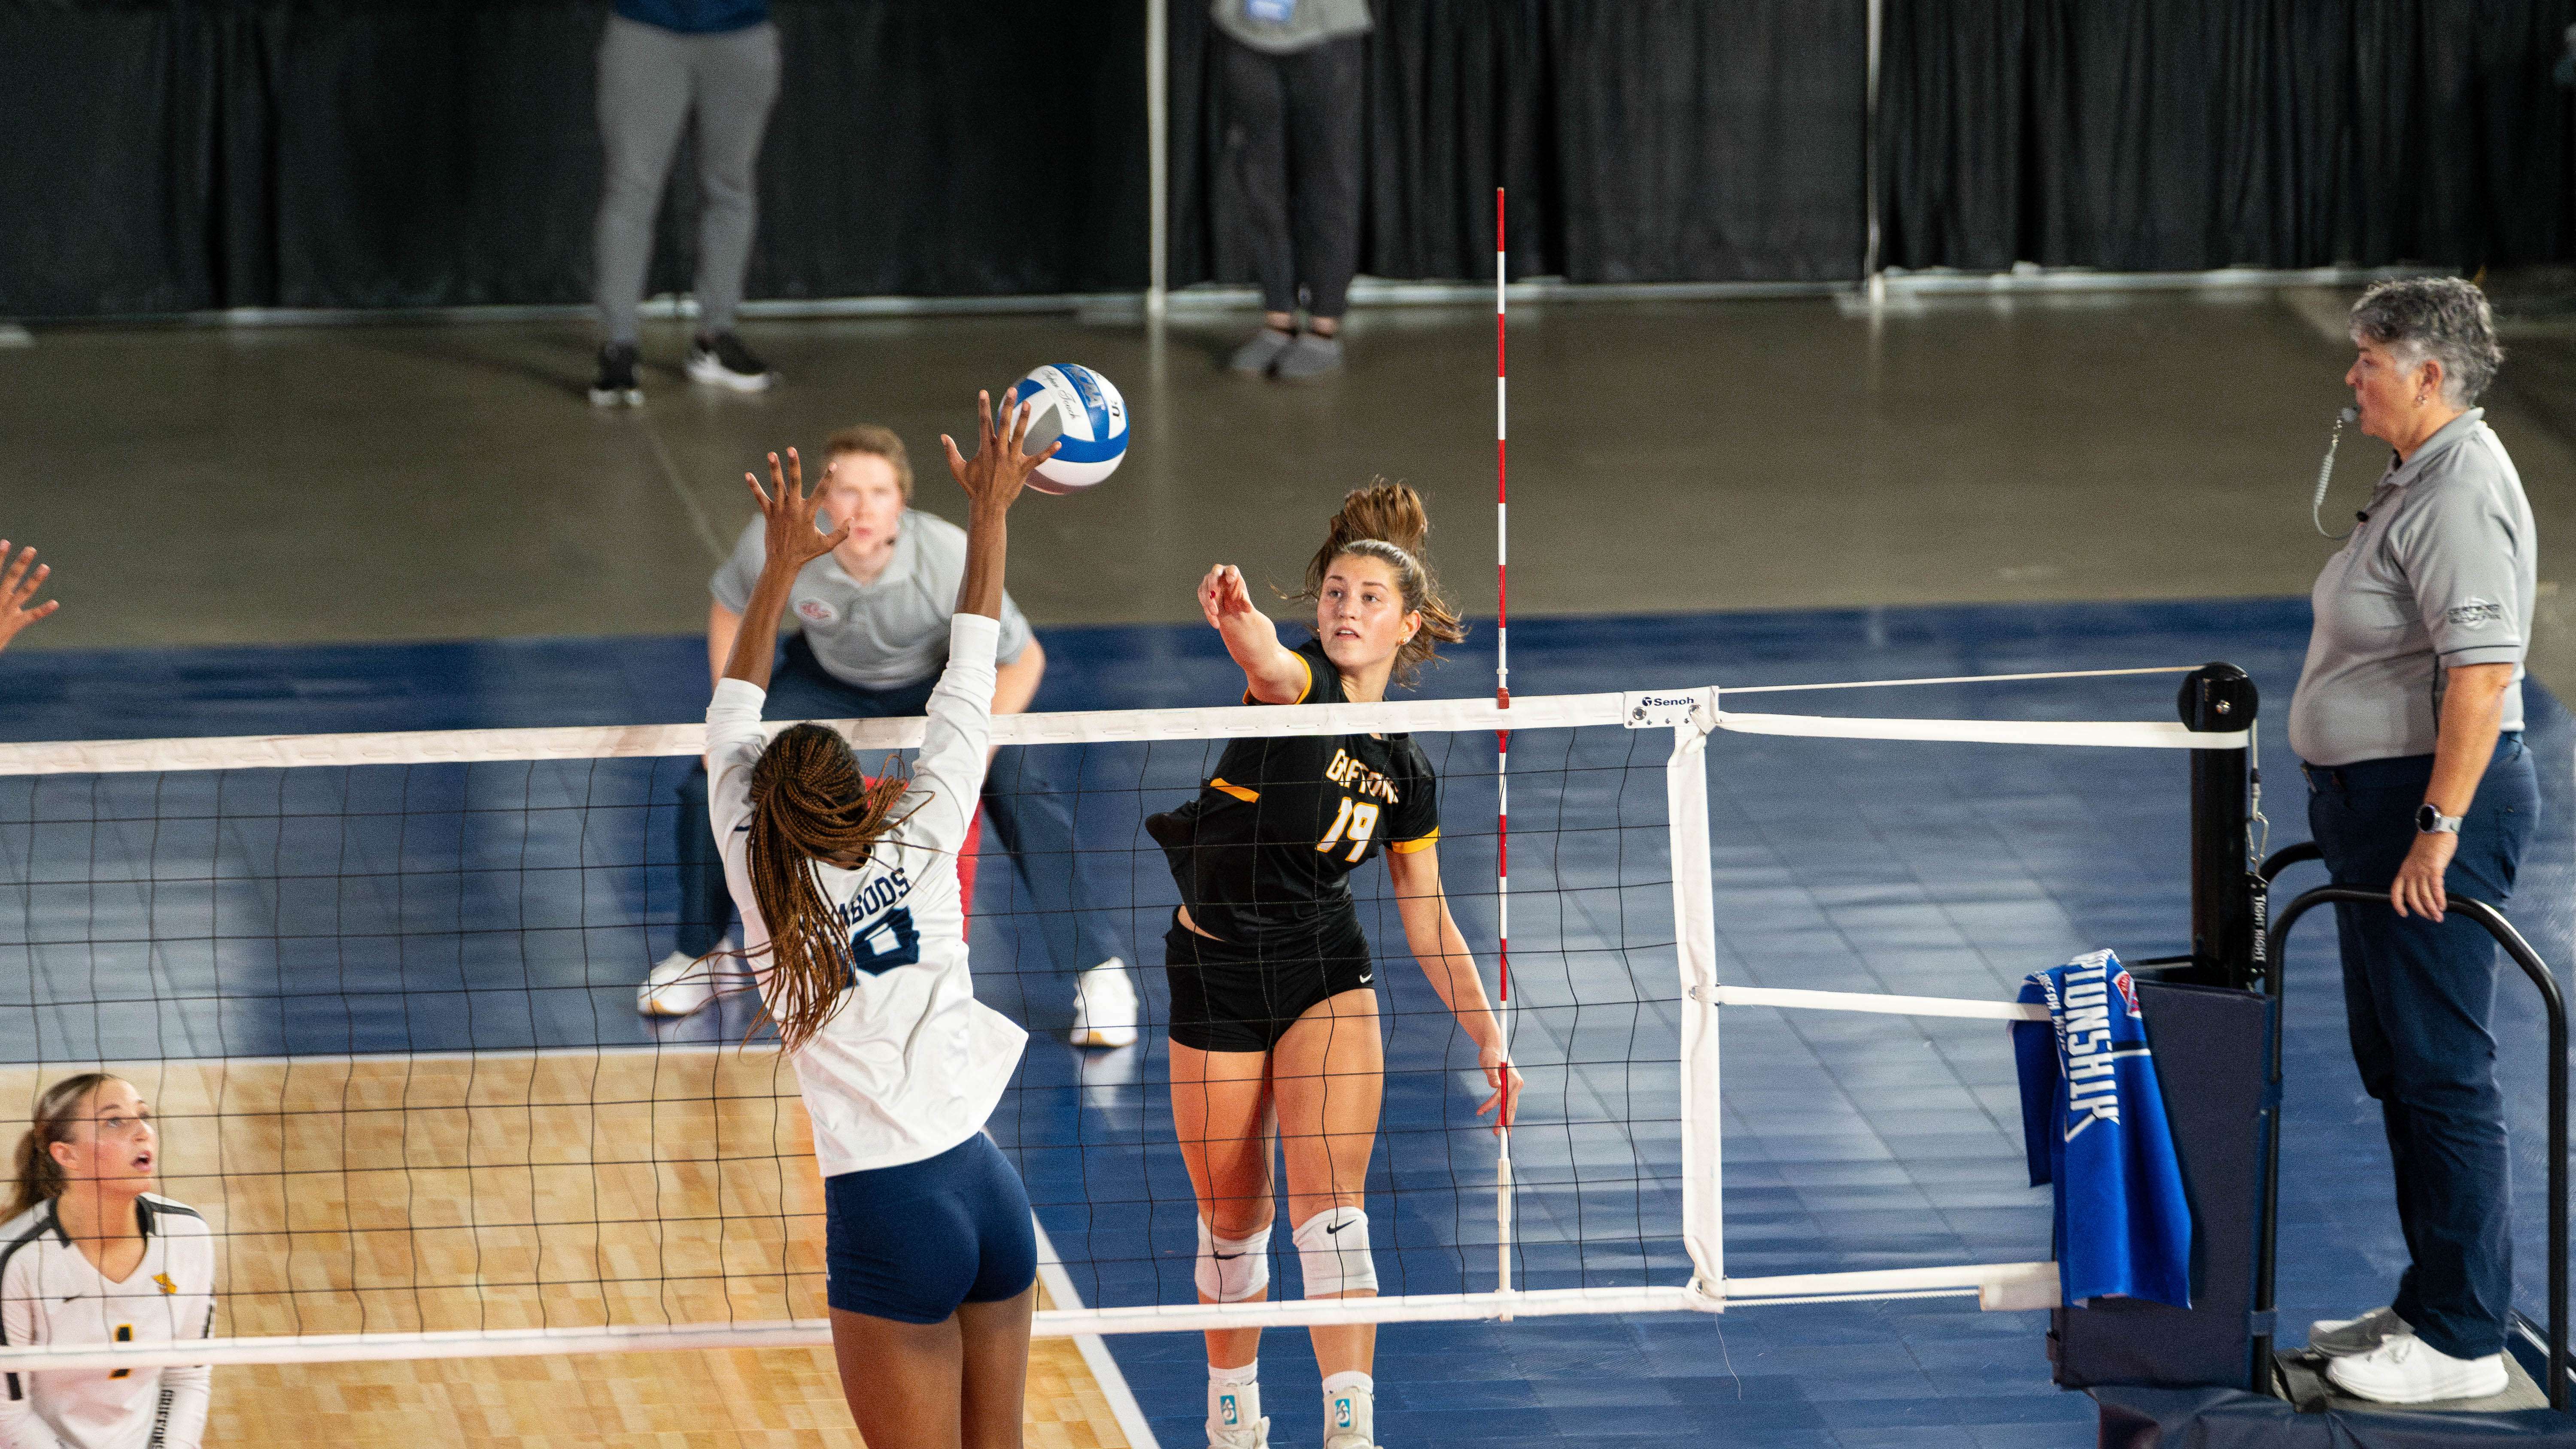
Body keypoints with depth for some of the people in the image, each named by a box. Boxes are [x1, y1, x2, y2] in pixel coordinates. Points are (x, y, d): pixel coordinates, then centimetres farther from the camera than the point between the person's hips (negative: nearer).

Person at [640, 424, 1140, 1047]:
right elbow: (731, 608, -7)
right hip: (827, 679, 2)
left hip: (943, 680, -2)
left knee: (1027, 800, -23)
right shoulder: (776, 541, -32)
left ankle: (1099, 969, -5)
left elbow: (1021, 659, -23)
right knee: (711, 784, -9)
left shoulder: (950, 559, -38)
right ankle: (701, 954, 20)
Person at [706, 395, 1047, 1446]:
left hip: (888, 1208, -4)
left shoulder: (763, 875, -3)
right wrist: (988, 515, 20)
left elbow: (731, 723, 12)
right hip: (991, 1187, 4)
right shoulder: (921, 841, 1)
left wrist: (779, 571, 20)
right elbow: (968, 682, 12)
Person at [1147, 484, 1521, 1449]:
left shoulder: (1407, 774, 2)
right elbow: (1265, 657, -39)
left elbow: (1429, 921, 12)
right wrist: (1234, 615, -63)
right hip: (1214, 969, -2)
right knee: (1231, 1218, 7)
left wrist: (1489, 1039, 6)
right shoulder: (1295, 687, -12)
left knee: (1329, 1205, -13)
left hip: (1327, 973, 2)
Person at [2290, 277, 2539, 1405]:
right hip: (2382, 802, 11)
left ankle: (2462, 1341, -3)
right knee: (2395, 1064, 17)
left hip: (2434, 802, -11)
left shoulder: (2461, 497, -19)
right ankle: (2432, 1307, 27)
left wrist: (2438, 827, -27)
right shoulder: (2419, 481, 14)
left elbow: (2481, 675, -26)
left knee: (2440, 1069, -7)